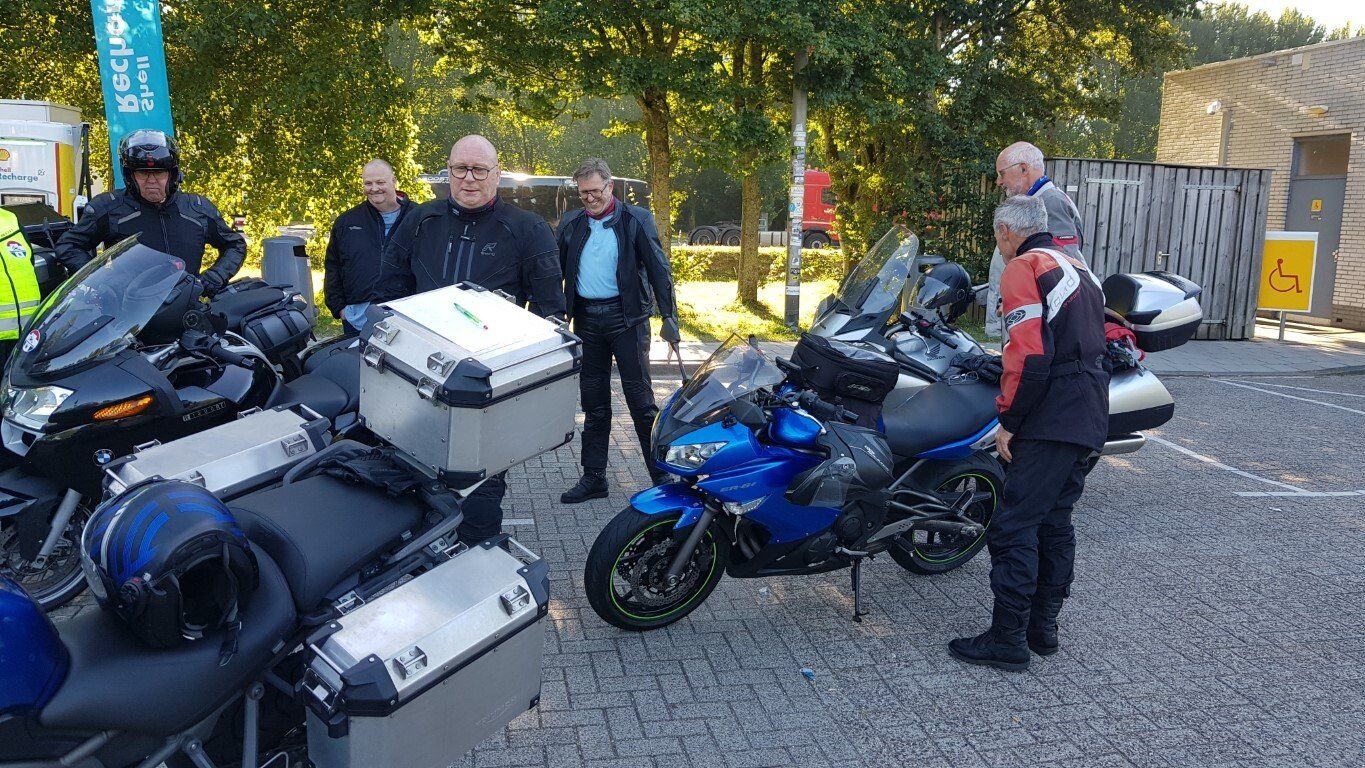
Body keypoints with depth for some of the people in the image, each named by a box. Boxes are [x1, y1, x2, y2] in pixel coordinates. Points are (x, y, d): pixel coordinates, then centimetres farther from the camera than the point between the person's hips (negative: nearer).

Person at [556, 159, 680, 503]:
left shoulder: (636, 220, -1)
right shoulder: (570, 224, 10)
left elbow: (659, 269, -3)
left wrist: (669, 317, -10)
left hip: (626, 317, -4)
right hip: (586, 318, 4)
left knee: (641, 399, -2)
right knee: (593, 402, 10)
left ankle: (662, 475, 6)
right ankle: (593, 477, 19)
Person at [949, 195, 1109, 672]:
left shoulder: (1023, 267, -7)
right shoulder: (1077, 268, 22)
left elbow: (1030, 353, -19)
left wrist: (1008, 419, -13)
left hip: (1051, 419, -10)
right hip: (1091, 418, 10)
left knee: (1014, 526, -6)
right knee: (1055, 522, 16)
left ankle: (1008, 639, -3)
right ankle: (1043, 627, 23)